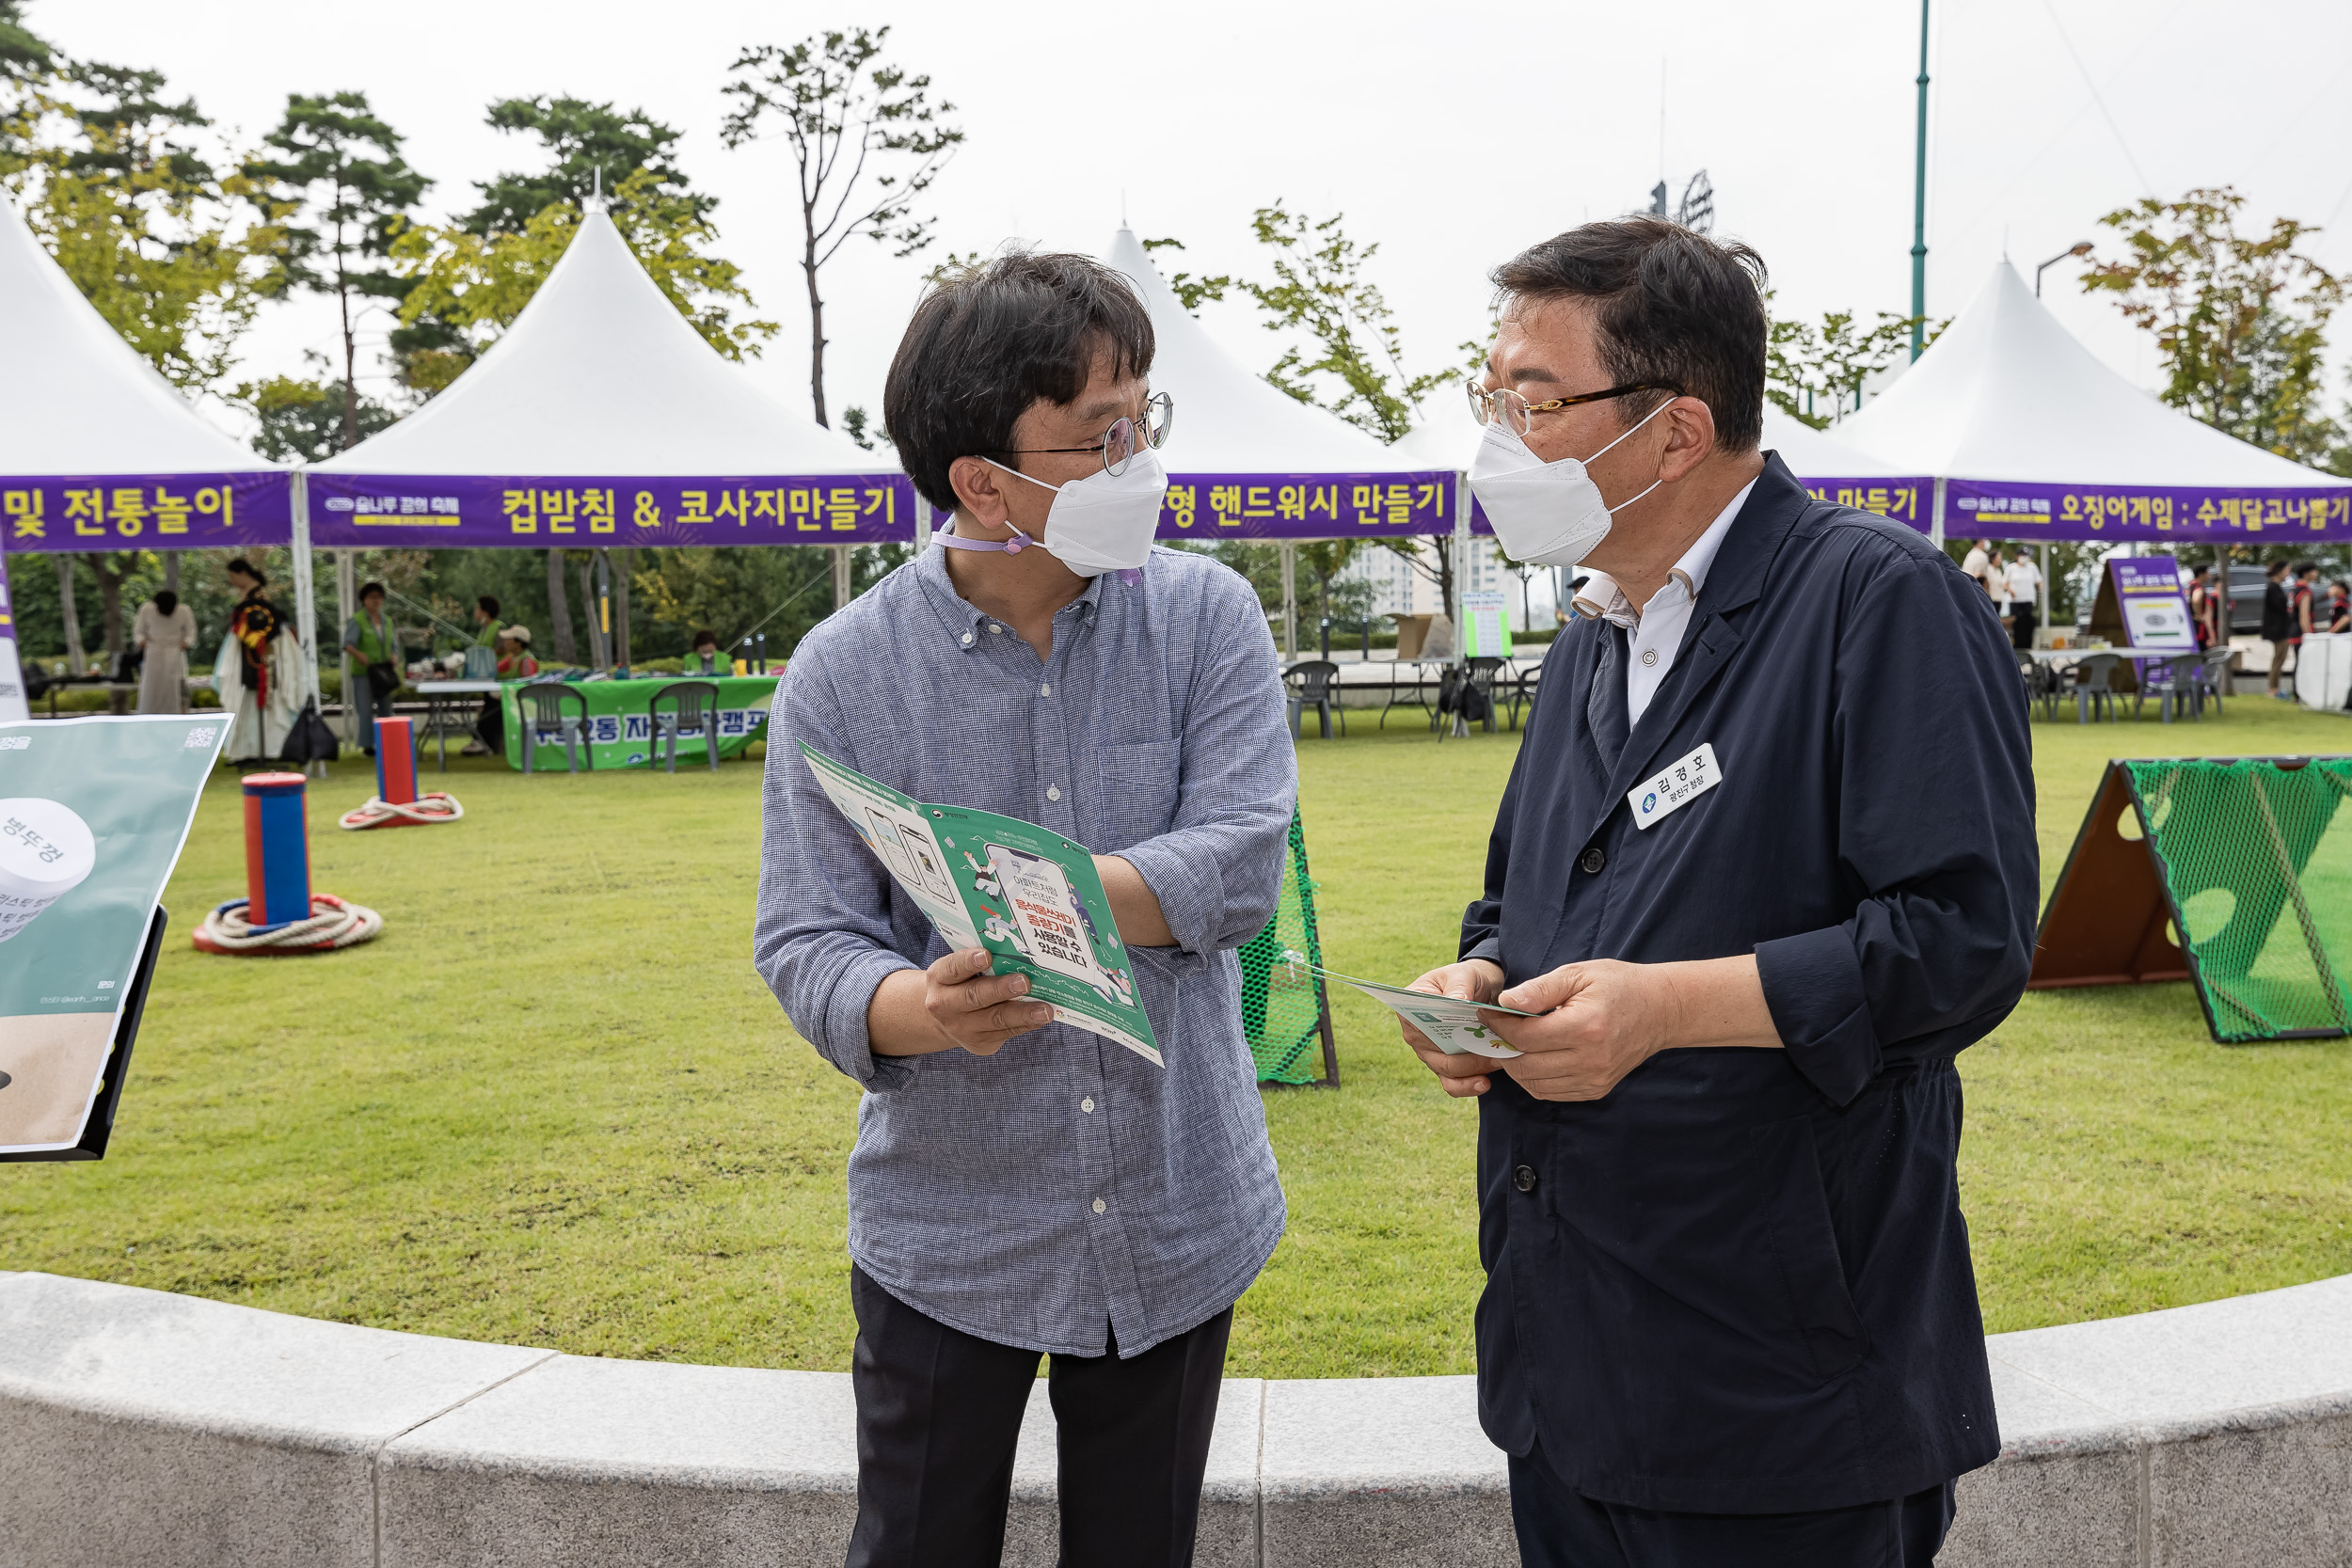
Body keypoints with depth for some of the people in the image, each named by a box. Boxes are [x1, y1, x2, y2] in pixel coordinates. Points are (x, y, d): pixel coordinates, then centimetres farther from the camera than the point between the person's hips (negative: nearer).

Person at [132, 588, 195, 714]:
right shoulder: (146, 610, -4)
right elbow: (138, 631, 4)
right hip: (153, 655, 1)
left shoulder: (185, 611, -6)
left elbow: (191, 633, 3)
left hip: (175, 656, -1)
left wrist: (187, 642, -17)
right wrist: (141, 640, -17)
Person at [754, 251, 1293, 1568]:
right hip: (945, 1244, -1)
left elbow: (1241, 866, -16)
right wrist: (922, 1007, -32)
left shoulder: (1208, 618, -6)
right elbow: (805, 941, -12)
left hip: (1178, 1230, 2)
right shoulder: (844, 672, -9)